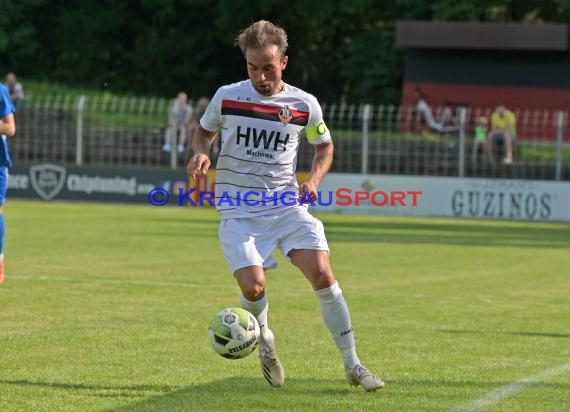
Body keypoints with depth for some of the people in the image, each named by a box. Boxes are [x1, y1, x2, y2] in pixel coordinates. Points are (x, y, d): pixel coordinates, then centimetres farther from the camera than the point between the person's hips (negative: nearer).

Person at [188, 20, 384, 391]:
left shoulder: (304, 105, -1)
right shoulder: (227, 97, -2)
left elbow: (325, 146, 16)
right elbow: (204, 131, 16)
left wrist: (314, 180, -4)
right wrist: (201, 153, -7)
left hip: (287, 204, 1)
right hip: (239, 210, -1)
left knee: (322, 273, -16)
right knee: (253, 287, -18)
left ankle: (352, 365, -5)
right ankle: (265, 343, 17)